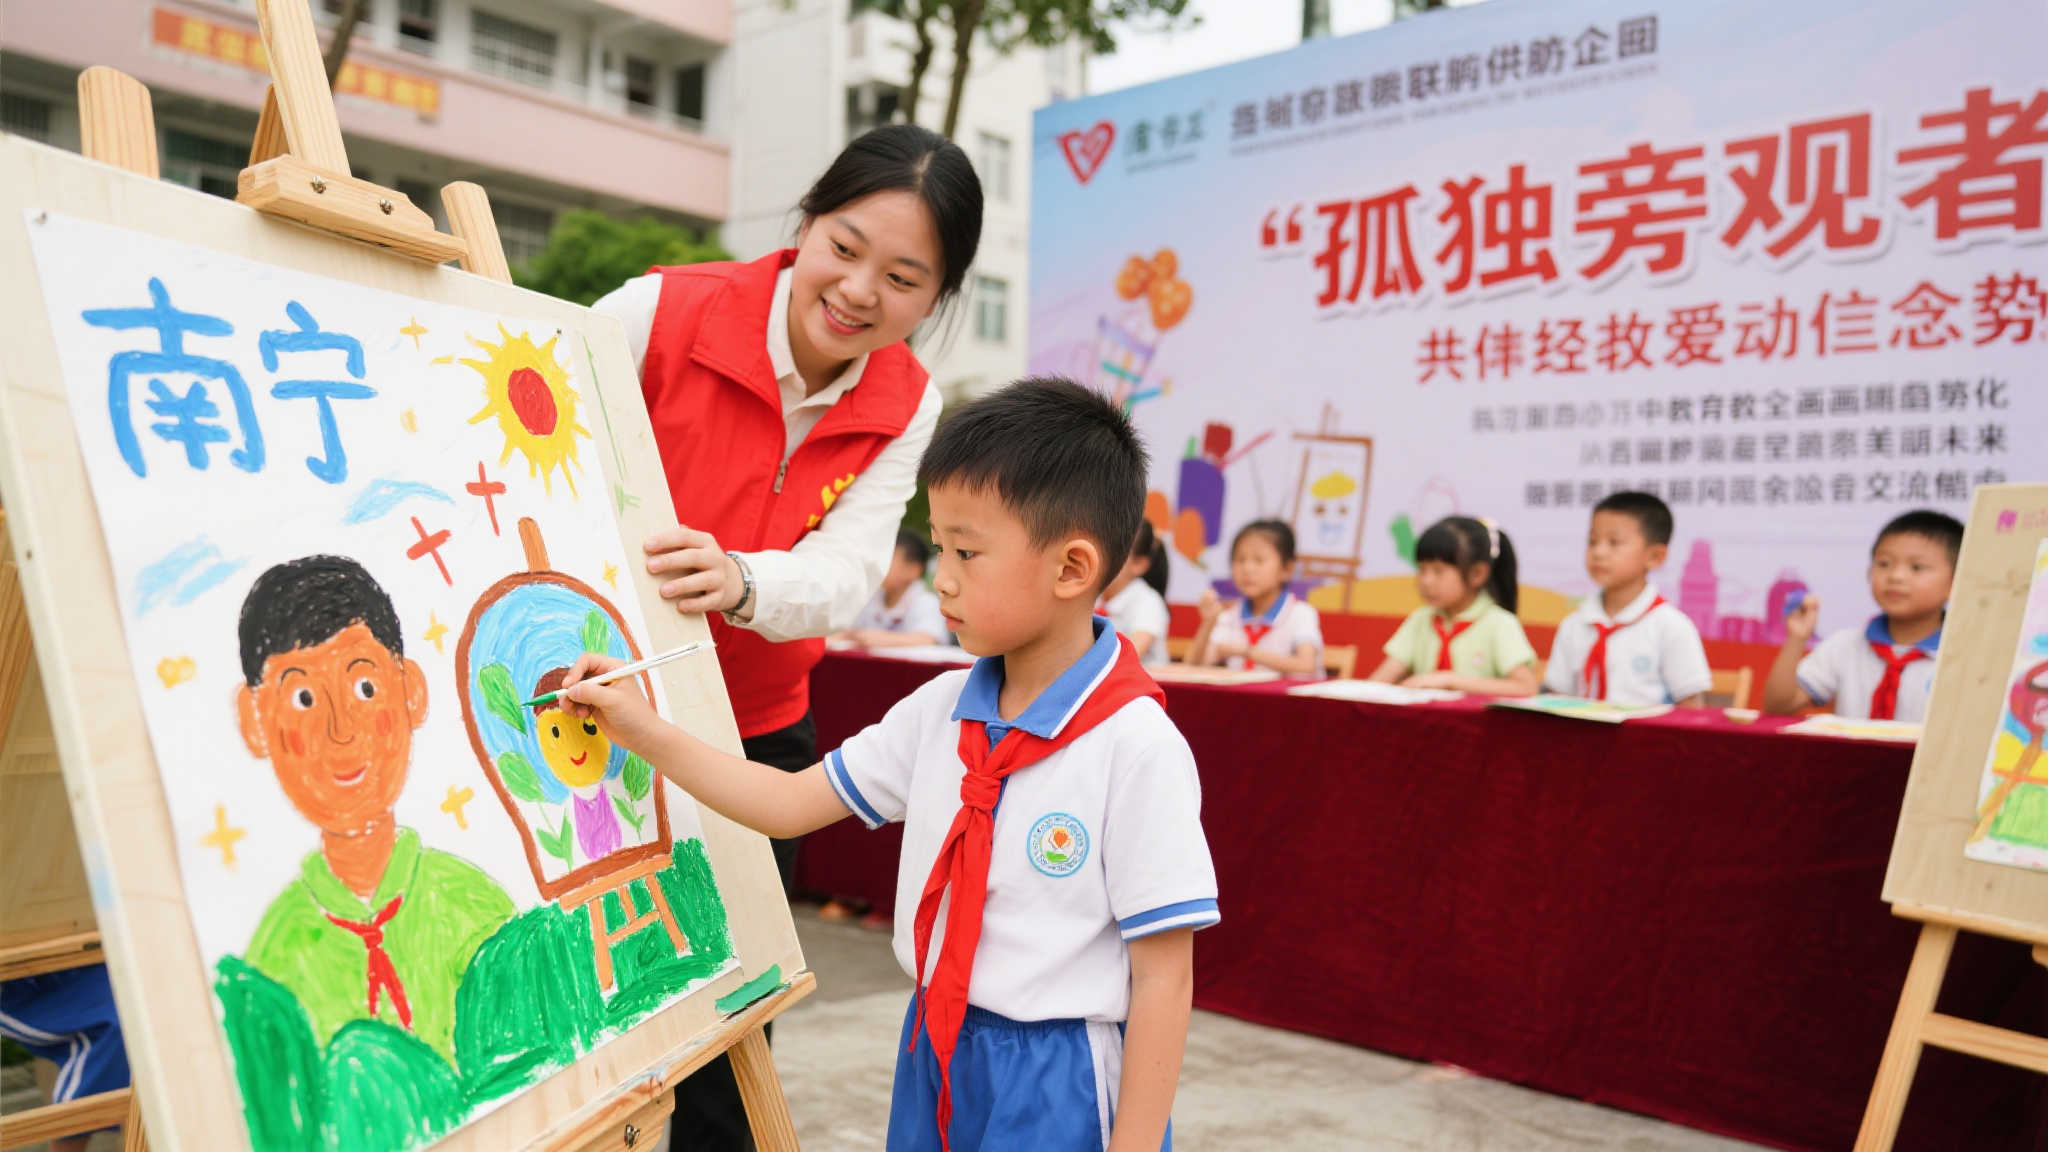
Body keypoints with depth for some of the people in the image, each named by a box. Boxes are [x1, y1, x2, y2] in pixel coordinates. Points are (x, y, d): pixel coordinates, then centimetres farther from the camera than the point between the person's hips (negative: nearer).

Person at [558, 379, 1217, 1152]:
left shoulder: (1136, 748, -19)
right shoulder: (942, 711, 1)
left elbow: (1163, 978, -17)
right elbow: (791, 804, 7)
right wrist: (644, 732, 2)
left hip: (1055, 1086, -6)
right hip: (931, 1060, 6)